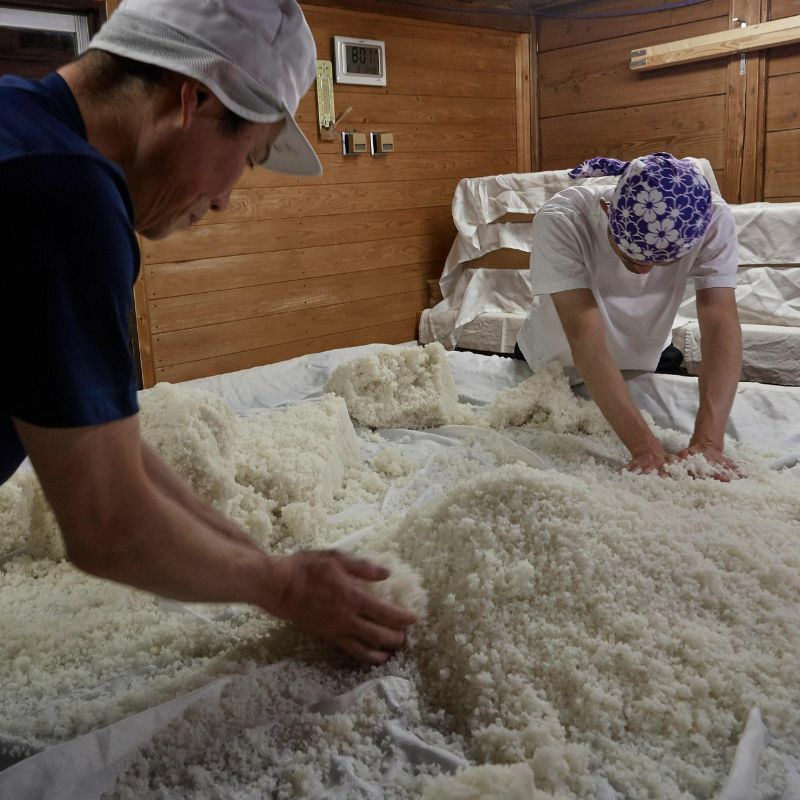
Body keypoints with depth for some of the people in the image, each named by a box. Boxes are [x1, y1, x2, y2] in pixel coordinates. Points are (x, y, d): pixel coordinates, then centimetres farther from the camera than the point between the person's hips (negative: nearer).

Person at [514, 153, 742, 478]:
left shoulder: (712, 219, -30)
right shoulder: (560, 222, -39)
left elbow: (721, 326, -37)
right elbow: (586, 339, -45)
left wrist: (709, 440, -51)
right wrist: (644, 447, -53)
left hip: (646, 361, 2)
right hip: (556, 365, -2)